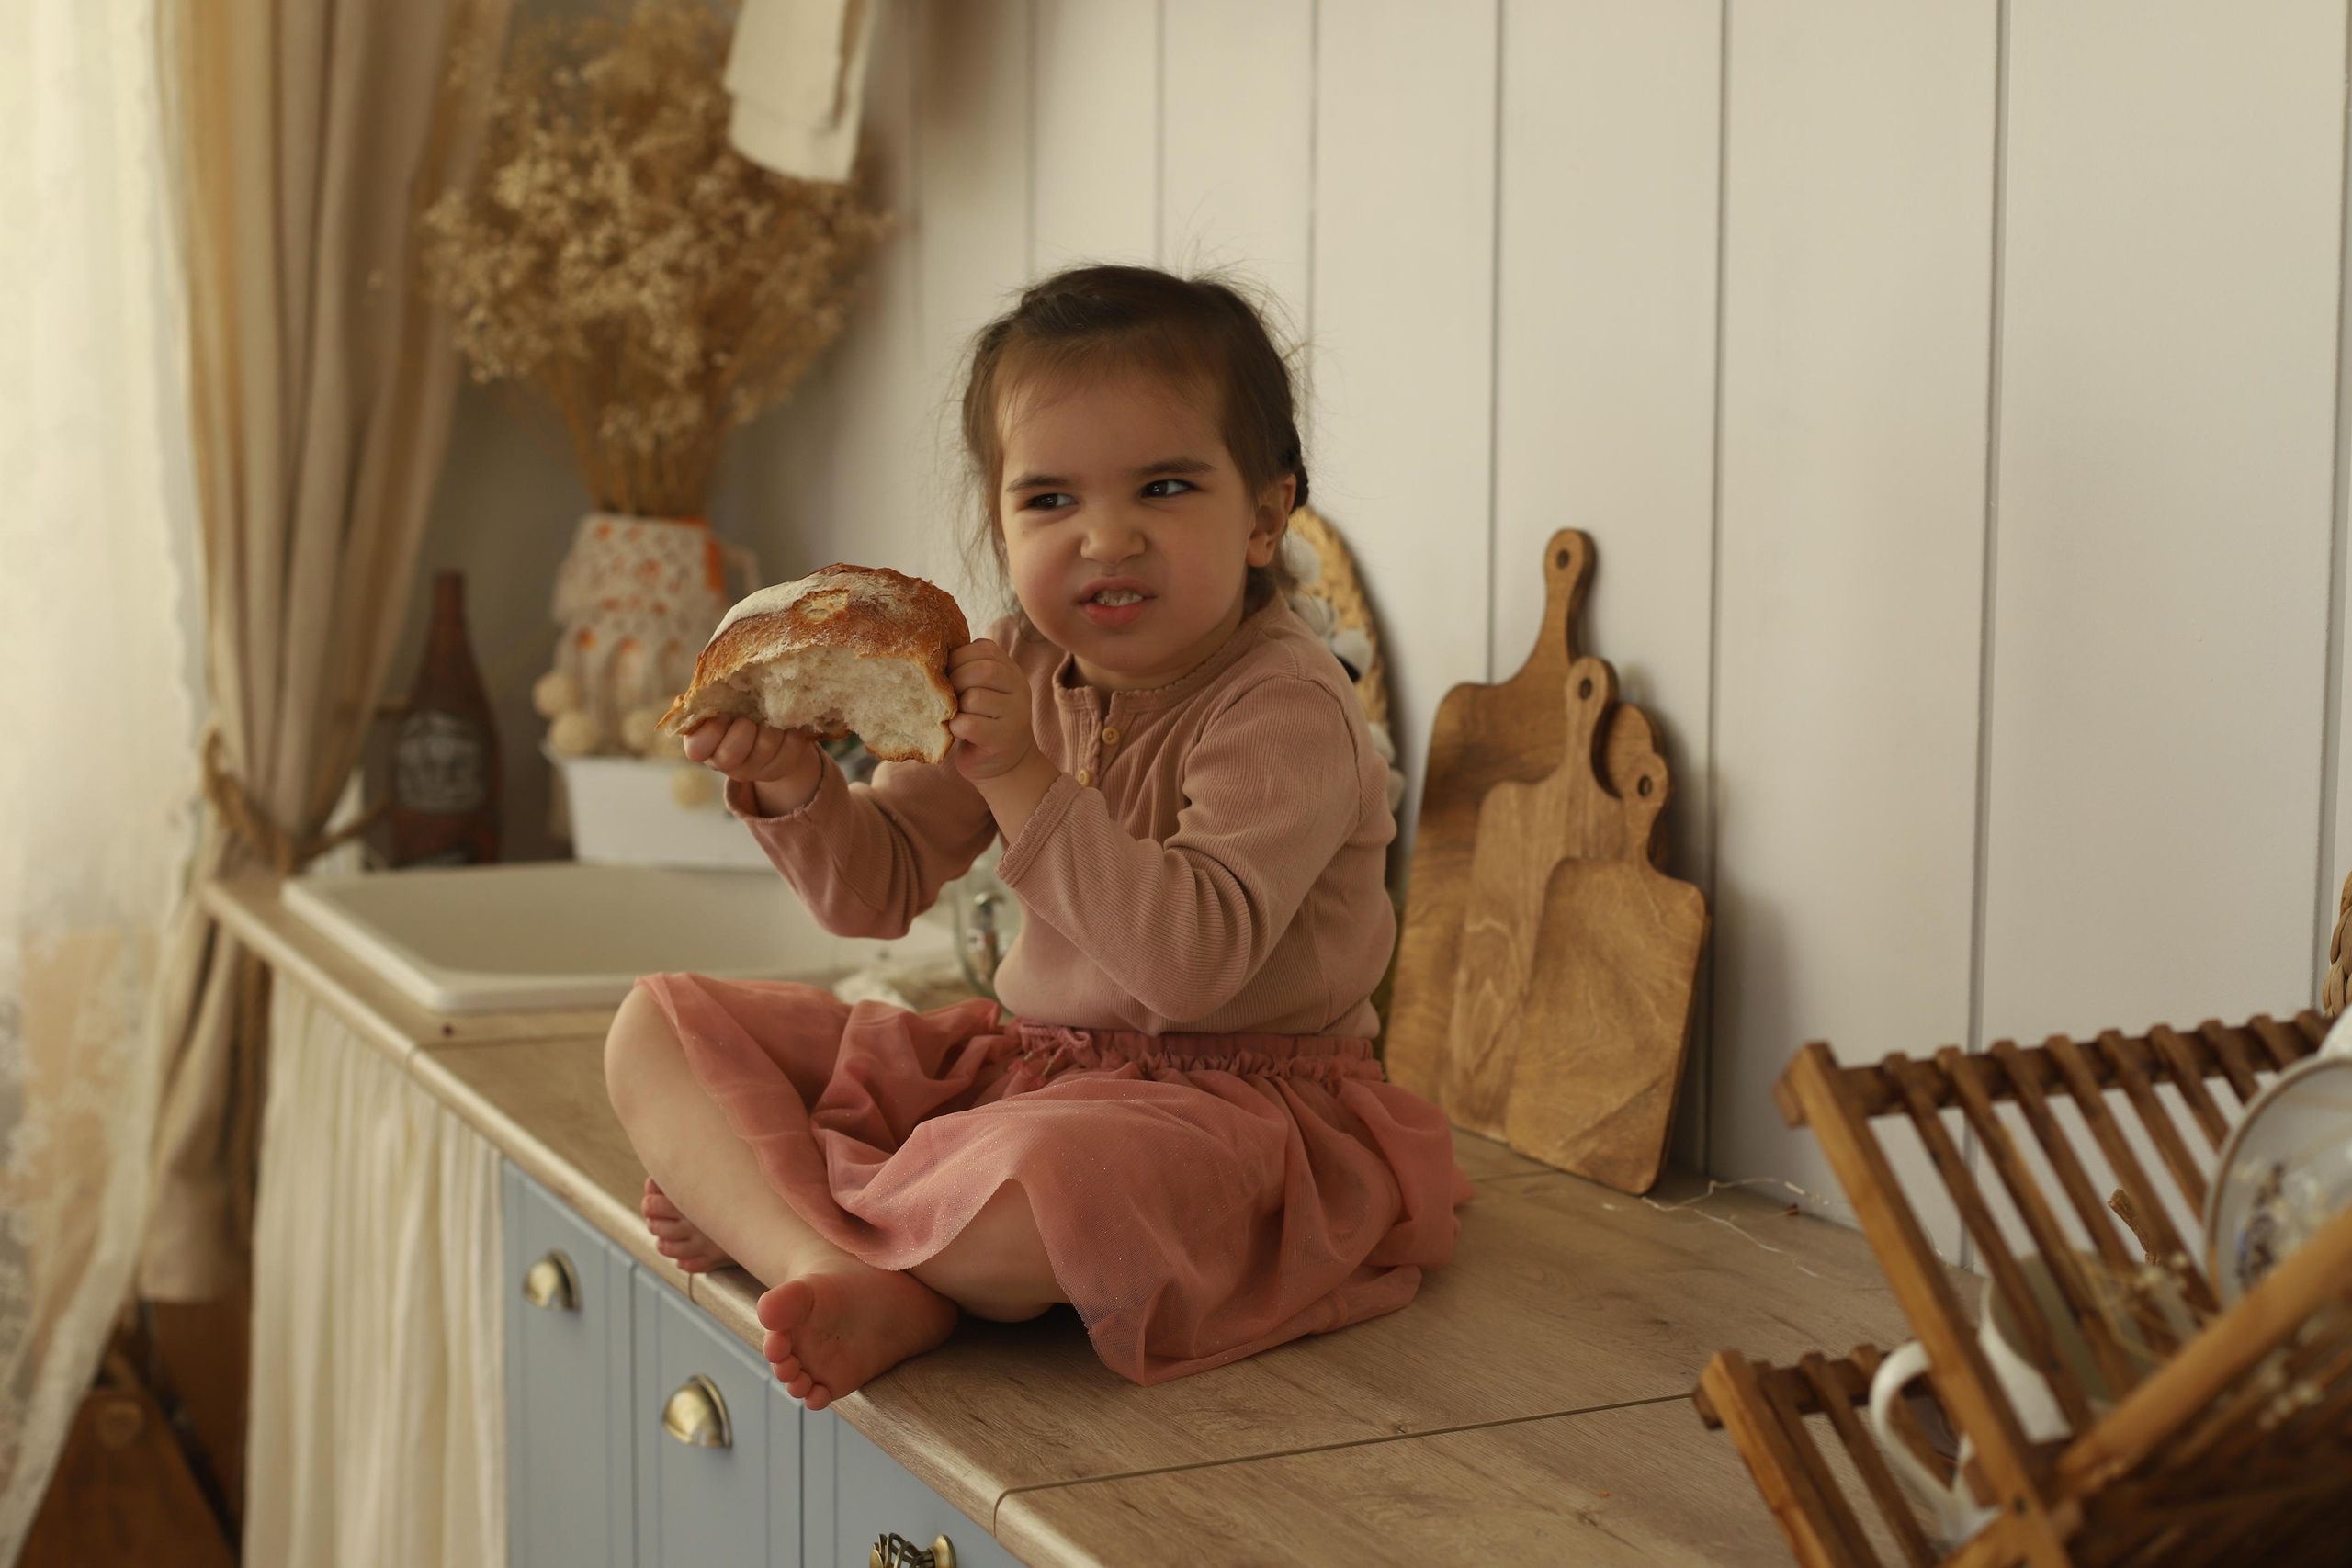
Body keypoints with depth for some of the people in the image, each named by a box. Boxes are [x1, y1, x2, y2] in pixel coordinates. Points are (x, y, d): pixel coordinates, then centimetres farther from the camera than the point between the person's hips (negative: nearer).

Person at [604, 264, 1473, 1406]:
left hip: (1228, 1092, -7)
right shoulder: (1018, 672, 5)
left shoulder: (1286, 711, -16)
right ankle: (844, 1278, -27)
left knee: (1048, 1175, -44)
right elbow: (878, 892, 8)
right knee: (658, 1028, -2)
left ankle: (748, 1207, -16)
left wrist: (1023, 778, -31)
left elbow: (1195, 954, -29)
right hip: (1018, 1057, 8)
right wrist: (796, 785, -12)